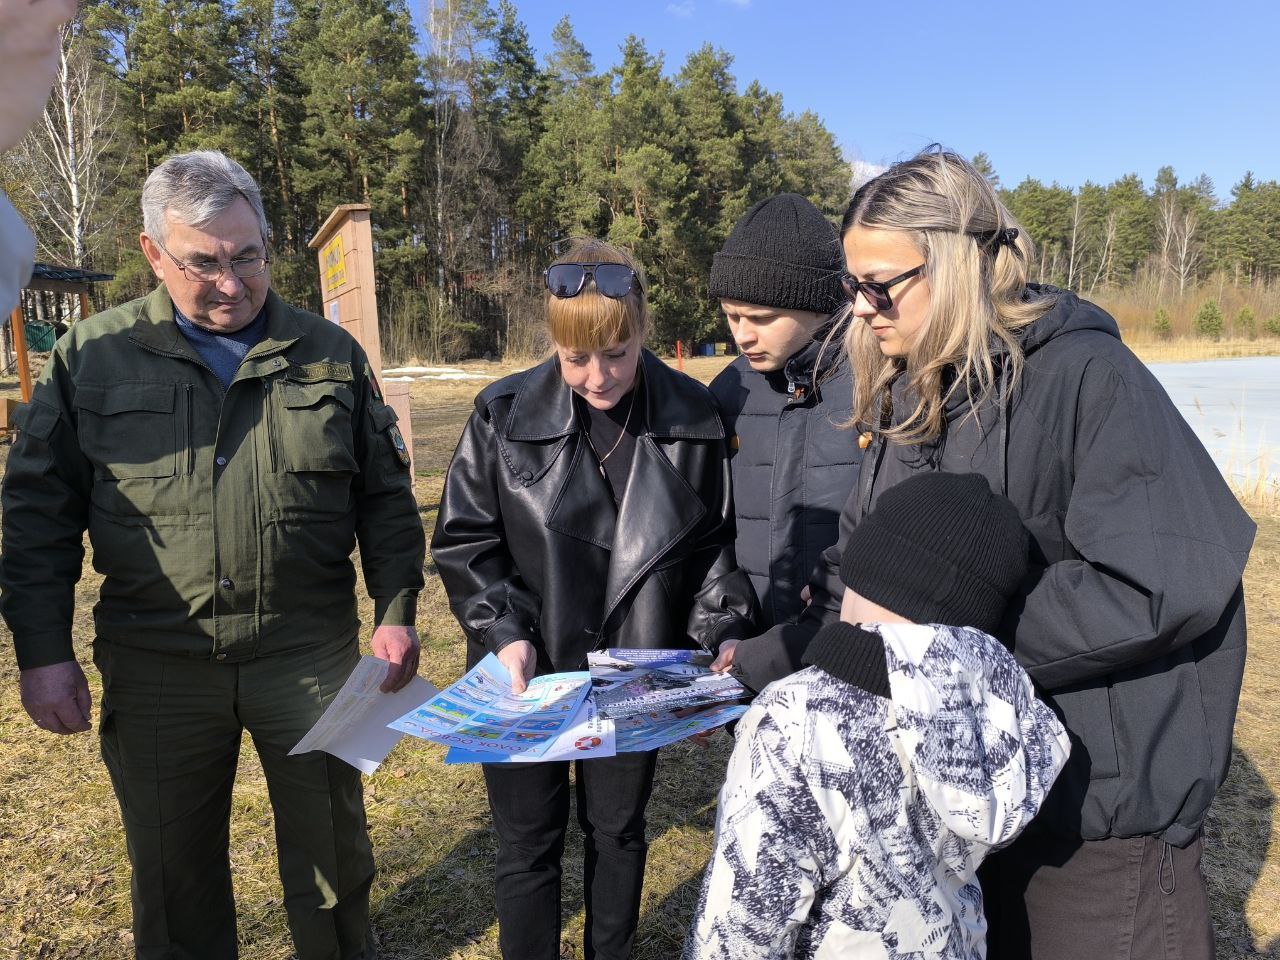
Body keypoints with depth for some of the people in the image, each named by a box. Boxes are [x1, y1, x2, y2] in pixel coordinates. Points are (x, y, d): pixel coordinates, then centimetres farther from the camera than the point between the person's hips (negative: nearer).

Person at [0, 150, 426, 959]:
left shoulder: (329, 354, 2)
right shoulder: (92, 355, 0)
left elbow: (386, 496, 6)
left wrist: (398, 610, 1)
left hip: (310, 652, 0)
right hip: (156, 664, 1)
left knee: (332, 847, 14)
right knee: (174, 863, 17)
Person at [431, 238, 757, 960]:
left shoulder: (692, 417, -6)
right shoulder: (505, 414, -9)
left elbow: (715, 542, 1)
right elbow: (463, 539, -4)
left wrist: (724, 632, -11)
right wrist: (504, 633, -16)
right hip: (528, 673, -1)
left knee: (619, 832, 20)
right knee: (530, 846, 13)